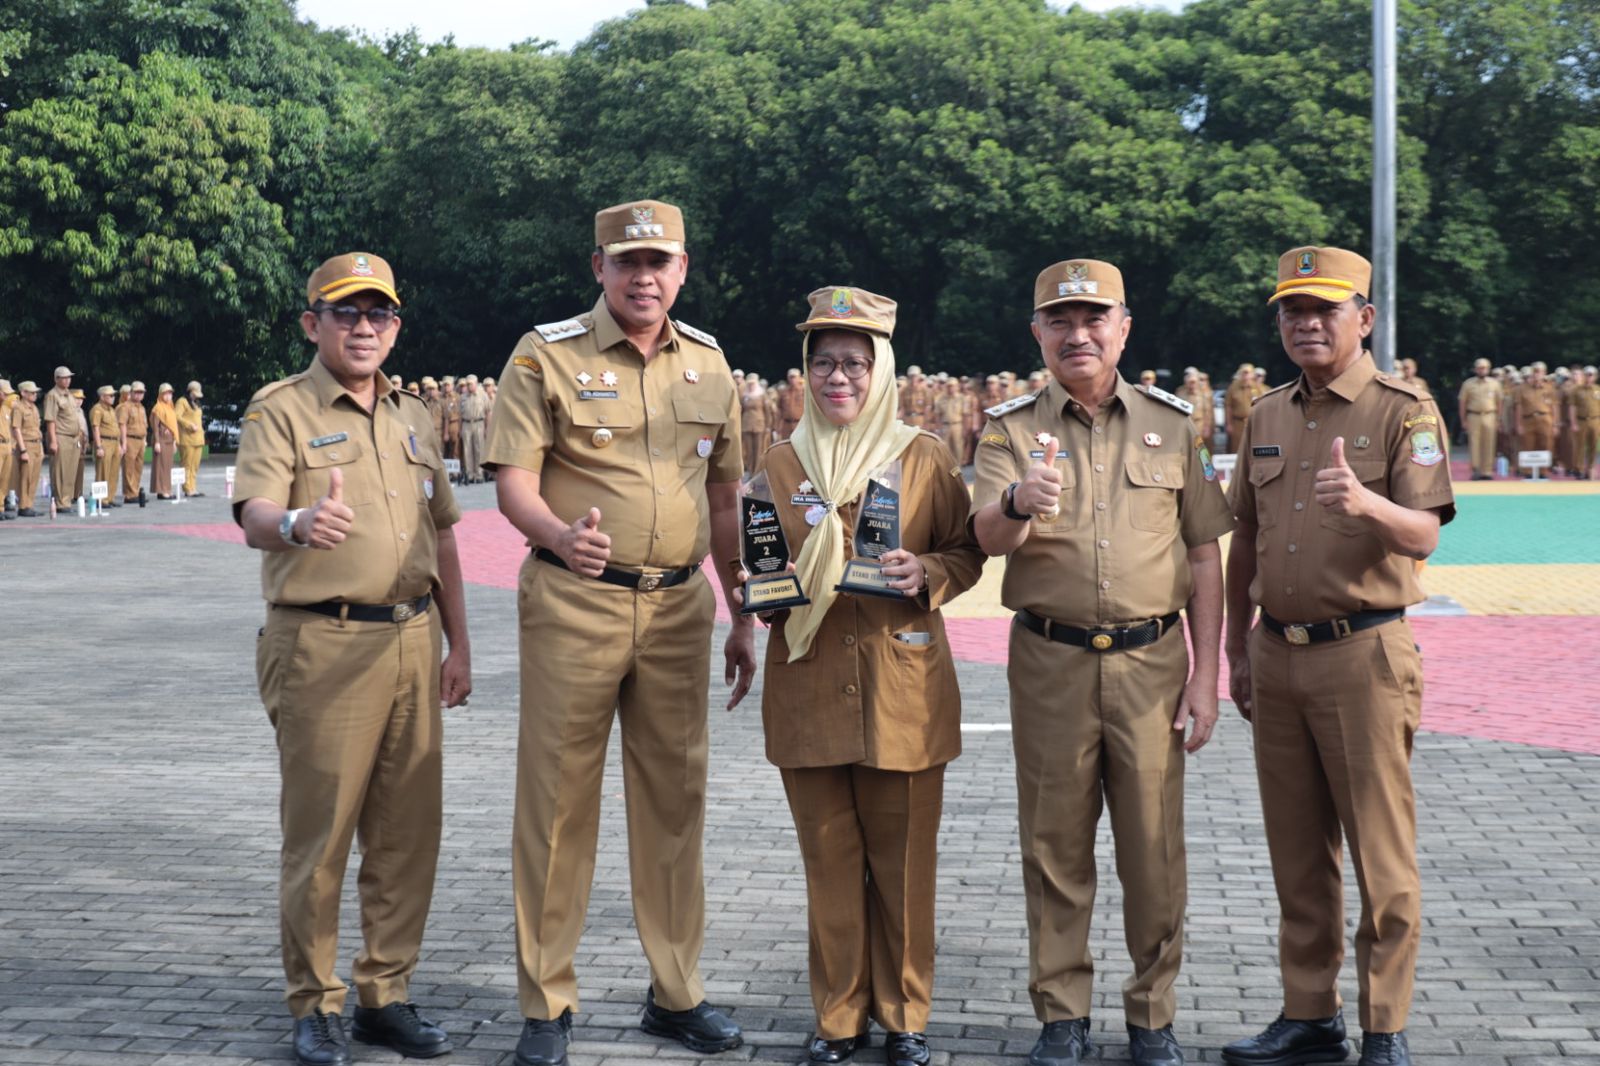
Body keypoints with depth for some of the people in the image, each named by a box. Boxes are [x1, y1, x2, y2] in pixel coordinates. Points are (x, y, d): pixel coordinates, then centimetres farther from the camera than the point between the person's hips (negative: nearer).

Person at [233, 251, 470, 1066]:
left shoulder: (411, 417, 16)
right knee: (319, 833, -1)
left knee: (407, 831, 8)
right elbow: (253, 518, -19)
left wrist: (457, 645, 16)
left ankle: (386, 993, 20)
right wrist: (297, 523, -42)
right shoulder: (281, 411, -3)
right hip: (323, 642, -6)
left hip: (412, 641, 6)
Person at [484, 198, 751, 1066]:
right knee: (557, 800, 1)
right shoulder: (547, 356, -3)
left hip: (679, 606, 4)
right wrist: (561, 537, -30)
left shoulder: (707, 363, 10)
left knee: (674, 798, 10)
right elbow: (513, 482, -9)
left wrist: (744, 617, 13)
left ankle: (676, 992, 22)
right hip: (573, 604, -4)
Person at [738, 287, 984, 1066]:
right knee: (830, 863, 7)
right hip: (808, 689, 2)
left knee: (904, 863, 5)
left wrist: (926, 575, -14)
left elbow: (968, 554, 7)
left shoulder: (924, 458, 2)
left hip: (903, 691, -1)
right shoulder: (779, 465, 8)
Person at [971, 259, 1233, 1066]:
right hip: (1050, 663, 0)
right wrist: (1017, 505, -37)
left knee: (1154, 847, 5)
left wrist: (1205, 675, 1)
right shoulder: (1011, 429, 3)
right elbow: (989, 537, -13)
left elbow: (1205, 556, 7)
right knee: (1055, 845, 7)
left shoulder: (1169, 424, 6)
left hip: (1150, 660, 1)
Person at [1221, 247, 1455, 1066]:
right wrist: (1237, 648, 17)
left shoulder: (1404, 412, -5)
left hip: (1363, 653, -6)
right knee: (1297, 854, 12)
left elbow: (1423, 534, -16)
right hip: (1278, 654, 6)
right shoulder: (1267, 416, 13)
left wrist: (1366, 503, -36)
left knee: (1381, 857, -1)